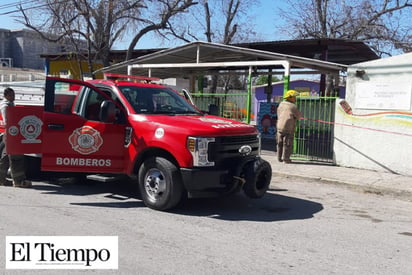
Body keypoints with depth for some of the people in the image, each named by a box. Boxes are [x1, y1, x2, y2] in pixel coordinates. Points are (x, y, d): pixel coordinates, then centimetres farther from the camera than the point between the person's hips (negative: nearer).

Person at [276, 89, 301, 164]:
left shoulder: (281, 104, 5)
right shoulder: (293, 107, -12)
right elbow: (299, 116, -2)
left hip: (279, 126, 6)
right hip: (288, 128, -6)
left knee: (280, 143, 15)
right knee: (288, 144, 4)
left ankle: (280, 158, 21)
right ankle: (286, 158, 5)